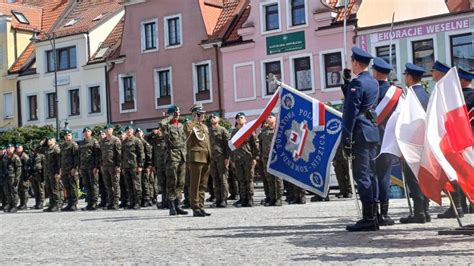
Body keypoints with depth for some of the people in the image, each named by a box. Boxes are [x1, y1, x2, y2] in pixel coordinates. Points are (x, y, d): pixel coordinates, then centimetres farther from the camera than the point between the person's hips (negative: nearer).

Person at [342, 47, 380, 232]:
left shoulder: (357, 82, -11)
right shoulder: (374, 83, 16)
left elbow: (351, 111, -15)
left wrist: (346, 138, -16)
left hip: (360, 133, -9)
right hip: (373, 133, 9)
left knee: (361, 175, -8)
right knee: (370, 174, 11)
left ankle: (368, 219, -9)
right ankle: (373, 217, 14)